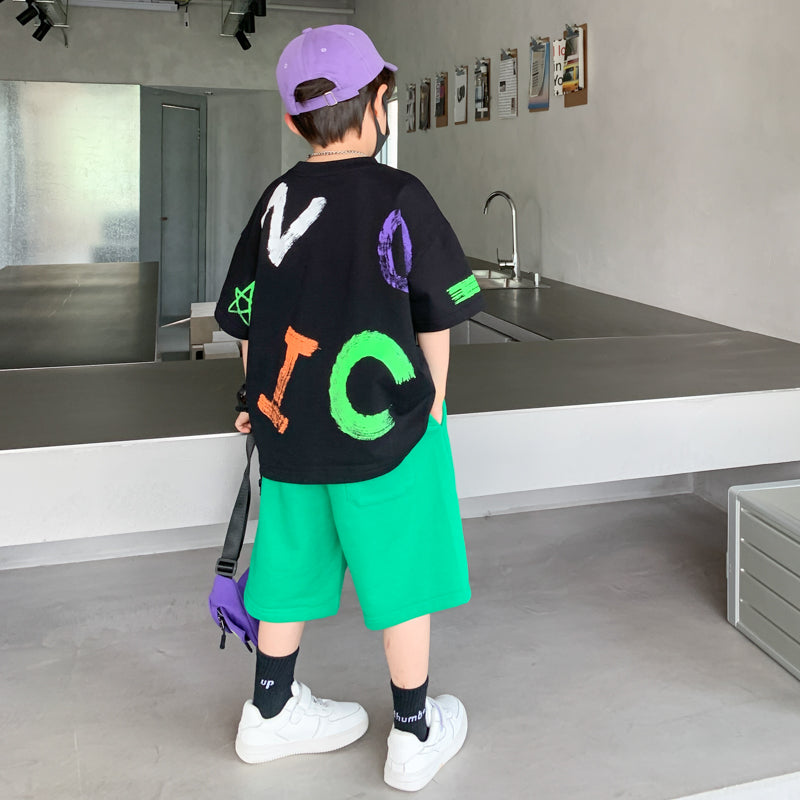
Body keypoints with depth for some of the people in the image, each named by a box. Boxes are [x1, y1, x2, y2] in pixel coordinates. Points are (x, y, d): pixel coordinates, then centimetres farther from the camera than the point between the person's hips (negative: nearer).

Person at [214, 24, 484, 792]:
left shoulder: (277, 199, 4)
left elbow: (249, 320, 10)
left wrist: (262, 404, 23)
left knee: (294, 567, 19)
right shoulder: (400, 196, -9)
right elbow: (435, 320, -5)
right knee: (403, 581, 10)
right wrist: (430, 408, 8)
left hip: (288, 428, 5)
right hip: (382, 425, -5)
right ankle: (415, 737, 25)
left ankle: (271, 713, 36)